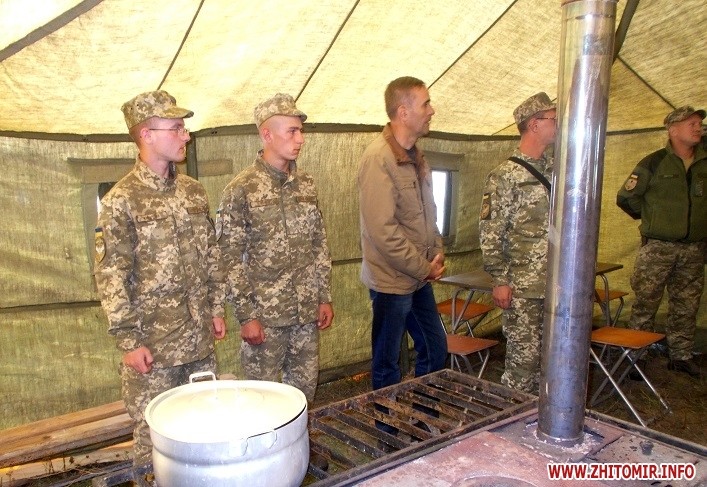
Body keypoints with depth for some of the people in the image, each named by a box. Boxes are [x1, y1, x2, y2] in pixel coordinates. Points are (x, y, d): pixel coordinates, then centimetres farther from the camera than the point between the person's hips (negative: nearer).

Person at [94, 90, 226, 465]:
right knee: (154, 432, 9)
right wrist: (128, 341, -14)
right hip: (152, 342, -5)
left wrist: (217, 308, 11)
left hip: (199, 336, 6)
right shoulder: (121, 200, -12)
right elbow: (110, 277, -13)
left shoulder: (194, 191, 5)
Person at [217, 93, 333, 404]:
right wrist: (245, 315, -12)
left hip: (307, 311, 5)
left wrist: (325, 297, 8)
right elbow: (231, 259, -11)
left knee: (305, 389, 17)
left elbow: (320, 245, 10)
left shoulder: (306, 184, 5)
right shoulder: (240, 190, -11)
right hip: (264, 314, -5)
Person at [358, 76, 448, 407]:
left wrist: (437, 252, 4)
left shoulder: (415, 156, 9)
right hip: (392, 280, -9)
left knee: (436, 349, 21)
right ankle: (389, 429, 27)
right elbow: (383, 230, -24)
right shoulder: (379, 158, -19)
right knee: (387, 366, 8)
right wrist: (424, 267, -15)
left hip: (420, 277, 9)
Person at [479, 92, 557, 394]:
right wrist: (500, 280, -15)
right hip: (523, 288, -7)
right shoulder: (505, 175, -11)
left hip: (557, 284, 7)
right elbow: (490, 232, -13)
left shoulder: (554, 170, 12)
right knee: (523, 356, 1)